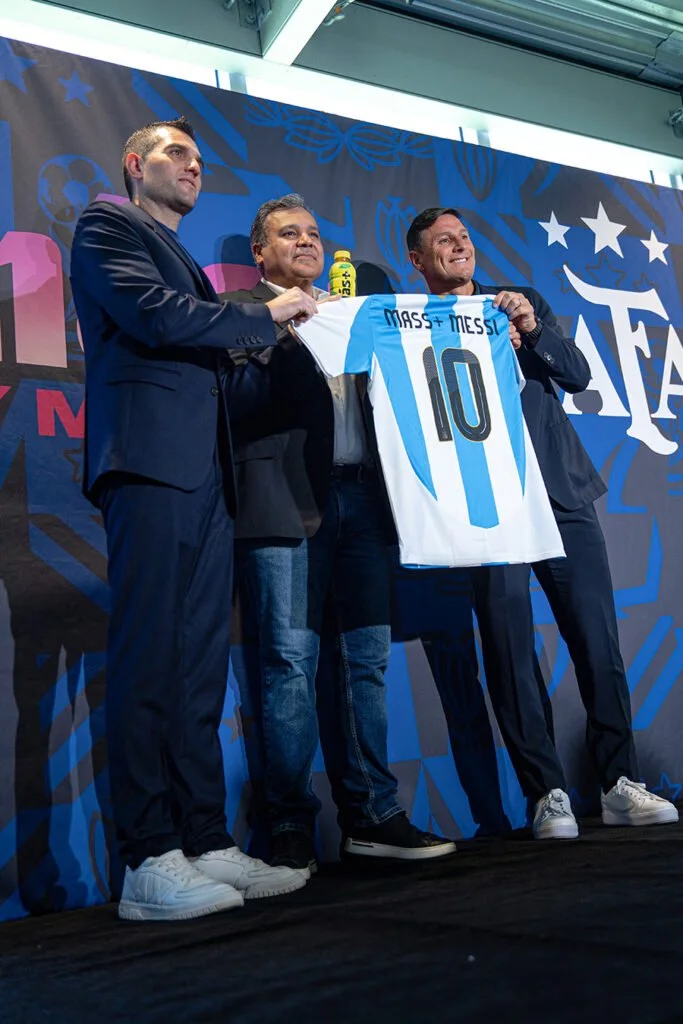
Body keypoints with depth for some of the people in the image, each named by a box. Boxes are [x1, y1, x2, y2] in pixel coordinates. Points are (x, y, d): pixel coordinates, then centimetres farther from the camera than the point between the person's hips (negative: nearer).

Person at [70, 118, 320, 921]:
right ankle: (149, 864, -4)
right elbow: (154, 316, -10)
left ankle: (207, 845, 7)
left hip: (204, 477, 8)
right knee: (147, 661, -9)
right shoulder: (108, 224, 8)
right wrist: (266, 316, -1)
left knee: (199, 667, 3)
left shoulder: (182, 259, 31)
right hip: (150, 463, -8)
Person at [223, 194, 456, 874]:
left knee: (367, 660, 5)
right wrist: (280, 332, -15)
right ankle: (291, 826, 6)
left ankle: (370, 816, 14)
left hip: (360, 497, 5)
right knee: (291, 662, -5)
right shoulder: (244, 310, 10)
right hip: (288, 500, -5)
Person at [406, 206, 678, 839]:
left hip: (562, 493, 3)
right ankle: (547, 793, 7)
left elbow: (578, 376, 11)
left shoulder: (520, 305, 20)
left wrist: (534, 331, -5)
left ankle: (619, 784, 13)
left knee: (597, 639, 2)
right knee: (509, 649, -4)